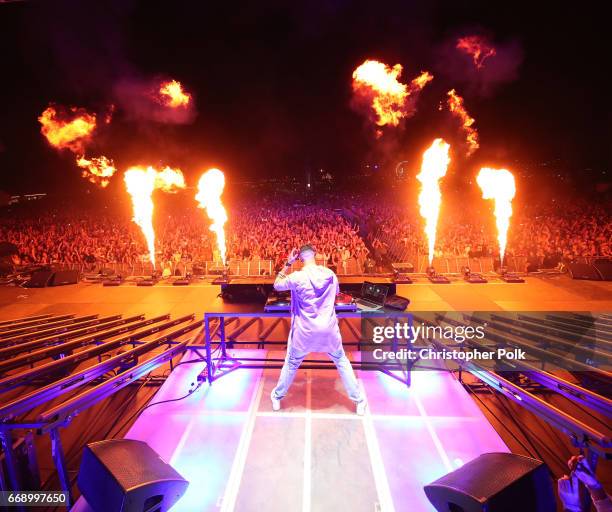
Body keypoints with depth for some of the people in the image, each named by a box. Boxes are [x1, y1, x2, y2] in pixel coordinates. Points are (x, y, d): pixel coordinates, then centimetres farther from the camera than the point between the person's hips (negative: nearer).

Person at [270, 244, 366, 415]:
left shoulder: (297, 277, -16)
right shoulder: (330, 274, -5)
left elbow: (277, 285, 2)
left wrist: (288, 263, 1)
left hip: (305, 330, -2)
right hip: (328, 329, 2)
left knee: (291, 363, 20)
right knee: (342, 362, 20)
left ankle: (277, 397, 39)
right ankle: (359, 400, 29)